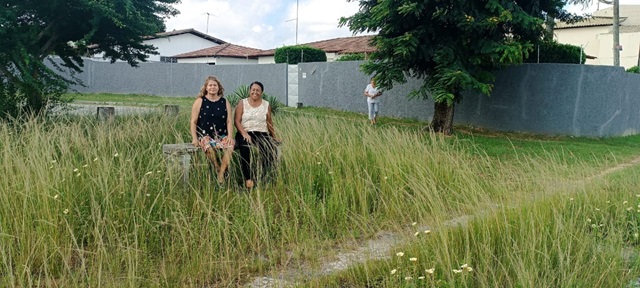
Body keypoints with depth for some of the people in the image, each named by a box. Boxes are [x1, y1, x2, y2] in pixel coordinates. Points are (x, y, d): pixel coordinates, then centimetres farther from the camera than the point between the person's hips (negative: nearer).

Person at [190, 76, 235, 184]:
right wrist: (194, 138, -8)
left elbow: (229, 121, 9)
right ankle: (218, 170, -12)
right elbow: (193, 122, 4)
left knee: (230, 146, -31)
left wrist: (230, 136, -6)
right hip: (204, 135, -2)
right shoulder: (200, 101, 8)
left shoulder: (224, 102, 14)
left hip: (222, 135, 2)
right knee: (209, 148, -36)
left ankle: (221, 176, -24)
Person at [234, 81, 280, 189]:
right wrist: (245, 134, -15)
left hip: (261, 133, 2)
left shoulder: (266, 105, 15)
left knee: (270, 149, -29)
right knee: (244, 147, -36)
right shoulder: (242, 103, 9)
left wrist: (274, 137, 19)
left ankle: (260, 177, -17)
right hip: (245, 133, -2)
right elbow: (237, 121, -1)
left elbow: (269, 122, 22)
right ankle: (248, 179, -32)